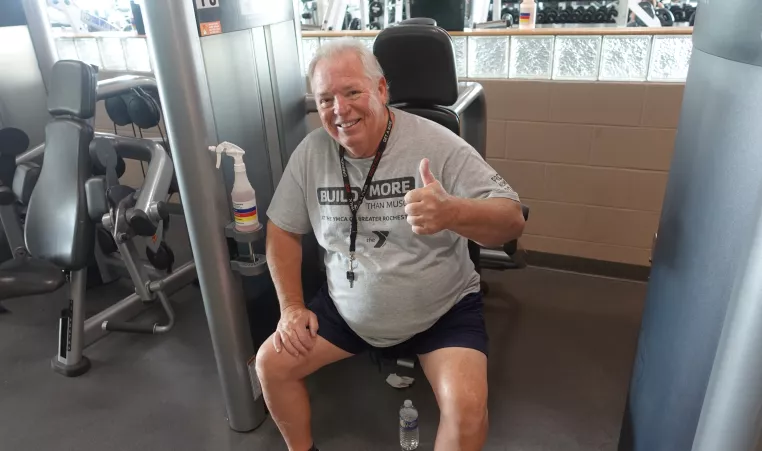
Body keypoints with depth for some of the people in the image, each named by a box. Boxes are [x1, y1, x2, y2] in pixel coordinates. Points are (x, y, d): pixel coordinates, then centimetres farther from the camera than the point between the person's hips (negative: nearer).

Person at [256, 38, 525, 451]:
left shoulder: (436, 144, -18)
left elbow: (512, 219, -22)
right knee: (271, 363, -2)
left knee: (467, 405, -24)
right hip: (346, 311, 4)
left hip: (442, 312, -3)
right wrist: (292, 306, -4)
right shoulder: (311, 152, -6)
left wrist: (453, 213, -44)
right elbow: (283, 230, 5)